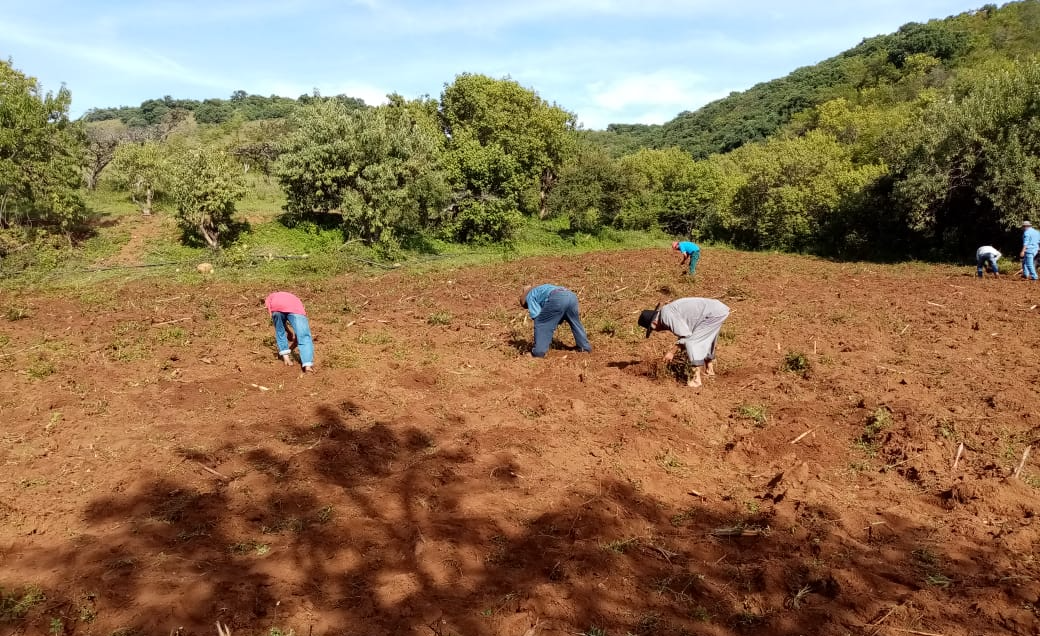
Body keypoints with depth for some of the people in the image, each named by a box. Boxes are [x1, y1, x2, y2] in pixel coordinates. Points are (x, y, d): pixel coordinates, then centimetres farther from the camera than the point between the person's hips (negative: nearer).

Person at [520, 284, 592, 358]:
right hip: (571, 296, 8)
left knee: (540, 324, 9)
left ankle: (539, 352, 8)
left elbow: (536, 315, 7)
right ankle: (585, 347, 39)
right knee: (575, 323, 29)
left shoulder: (529, 296, 24)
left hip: (557, 298, -7)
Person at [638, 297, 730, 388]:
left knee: (691, 342, -10)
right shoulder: (669, 311, 14)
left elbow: (686, 335, -18)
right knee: (704, 341, 26)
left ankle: (697, 379, -12)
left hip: (715, 313, -10)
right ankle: (709, 370, 46)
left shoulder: (666, 315, -16)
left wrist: (672, 352, -9)